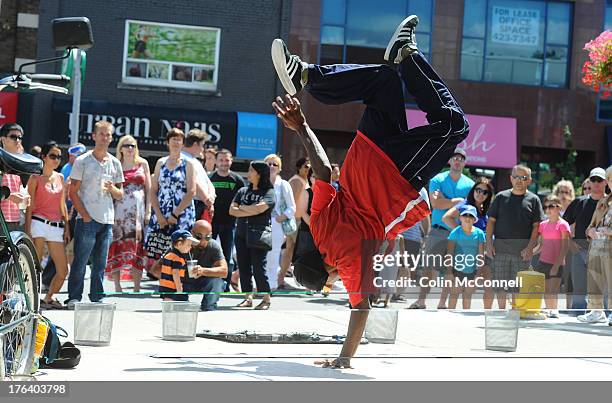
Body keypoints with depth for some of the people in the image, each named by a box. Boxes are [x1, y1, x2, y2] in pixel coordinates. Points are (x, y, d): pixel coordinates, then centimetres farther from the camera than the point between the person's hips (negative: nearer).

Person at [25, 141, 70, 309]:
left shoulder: (60, 178, 16)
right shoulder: (35, 178, 1)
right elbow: (30, 205, -2)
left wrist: (67, 227, 13)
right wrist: (27, 229, -9)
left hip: (57, 226, 5)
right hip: (39, 224, -5)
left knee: (63, 270, 2)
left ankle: (48, 298, 19)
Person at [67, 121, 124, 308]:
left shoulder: (115, 163, 13)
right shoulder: (82, 161, 0)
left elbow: (120, 195, 16)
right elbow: (73, 192, -2)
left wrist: (112, 189, -7)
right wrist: (85, 215, -10)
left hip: (107, 220, 4)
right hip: (87, 219, -4)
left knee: (100, 264, 6)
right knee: (80, 261, -5)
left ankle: (97, 299, 11)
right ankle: (74, 298, 1)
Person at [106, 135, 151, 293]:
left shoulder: (142, 163, 11)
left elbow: (148, 188, 10)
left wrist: (148, 210, 1)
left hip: (138, 209, 1)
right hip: (120, 208, -1)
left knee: (137, 245, -3)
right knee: (118, 245, -4)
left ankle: (137, 287, 0)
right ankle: (117, 287, 1)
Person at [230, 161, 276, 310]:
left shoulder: (269, 193, -1)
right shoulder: (243, 191, 15)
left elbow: (258, 208, -17)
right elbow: (232, 210, 6)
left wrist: (242, 208, -2)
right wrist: (250, 211, -8)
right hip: (242, 234, 6)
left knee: (258, 268, -8)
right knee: (244, 267, 4)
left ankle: (266, 299, 0)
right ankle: (248, 298, 10)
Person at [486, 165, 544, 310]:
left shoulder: (533, 199, 5)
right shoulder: (501, 197, 9)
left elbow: (536, 226, 1)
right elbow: (491, 221, 9)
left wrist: (530, 247, -10)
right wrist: (489, 243, -1)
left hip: (522, 249, -2)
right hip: (500, 246, 2)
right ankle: (501, 310, 13)